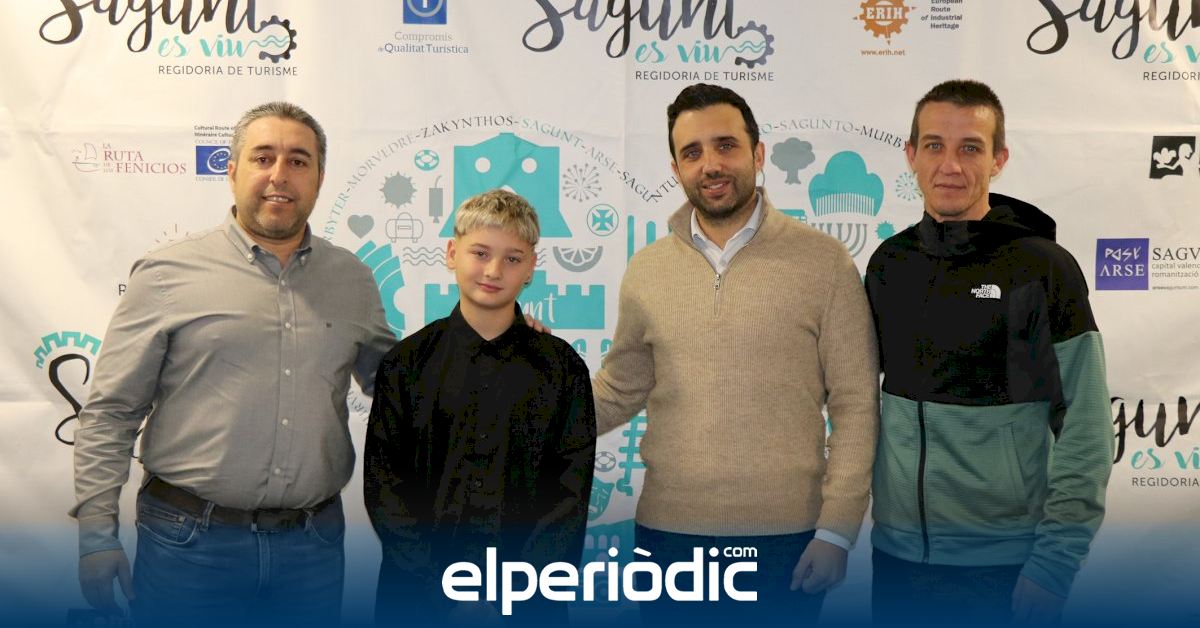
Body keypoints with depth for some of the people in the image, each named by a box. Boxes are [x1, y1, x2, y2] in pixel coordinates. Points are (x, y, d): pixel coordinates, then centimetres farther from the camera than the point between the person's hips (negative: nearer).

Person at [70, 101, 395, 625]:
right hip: (189, 542, -3)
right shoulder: (168, 273, -2)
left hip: (312, 543, 3)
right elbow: (109, 413, -1)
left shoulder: (352, 279, 8)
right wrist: (97, 530, -5)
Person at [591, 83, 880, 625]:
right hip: (667, 531, 3)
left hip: (786, 538, -2)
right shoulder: (646, 270, 4)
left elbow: (855, 405, -4)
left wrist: (836, 530, -8)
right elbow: (618, 392, 11)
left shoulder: (824, 261, -4)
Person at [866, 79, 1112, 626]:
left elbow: (1085, 436, -10)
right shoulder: (889, 263, 3)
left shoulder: (1043, 268, -10)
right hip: (896, 550, 4)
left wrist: (1053, 565, -12)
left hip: (1004, 562, -4)